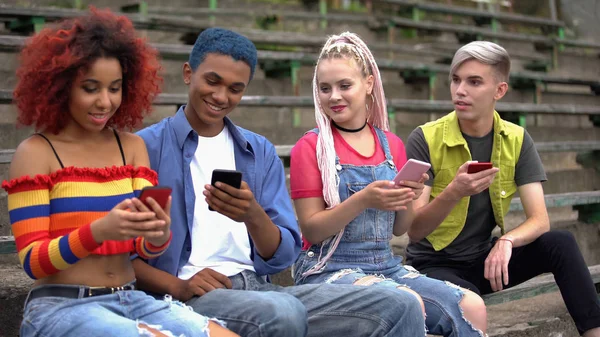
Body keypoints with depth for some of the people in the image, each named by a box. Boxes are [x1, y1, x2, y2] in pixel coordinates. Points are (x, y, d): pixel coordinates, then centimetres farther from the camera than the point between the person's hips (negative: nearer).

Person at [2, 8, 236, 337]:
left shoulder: (132, 146, 9)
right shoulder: (35, 152, -4)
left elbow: (145, 248, 4)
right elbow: (32, 261, -9)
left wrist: (158, 234, -20)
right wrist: (98, 230, -25)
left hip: (130, 300, 5)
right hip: (60, 307, -5)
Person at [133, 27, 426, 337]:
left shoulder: (261, 152, 14)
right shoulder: (146, 147, 1)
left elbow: (283, 257, 7)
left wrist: (253, 216, -13)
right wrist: (177, 285, -18)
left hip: (257, 287, 5)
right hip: (188, 297, -4)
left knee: (401, 309, -11)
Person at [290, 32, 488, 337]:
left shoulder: (392, 145, 8)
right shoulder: (310, 148, -4)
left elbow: (398, 229, 13)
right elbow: (311, 229, -9)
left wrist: (407, 199, -9)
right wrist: (363, 200, -22)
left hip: (386, 264, 5)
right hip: (330, 268, -4)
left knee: (471, 307, -16)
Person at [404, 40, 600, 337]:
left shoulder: (516, 140, -3)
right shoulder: (425, 140, -14)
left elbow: (539, 221, -8)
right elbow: (414, 231, -18)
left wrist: (507, 241, -29)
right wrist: (454, 193, -36)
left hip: (485, 258, 4)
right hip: (435, 263, -4)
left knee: (560, 243, -18)